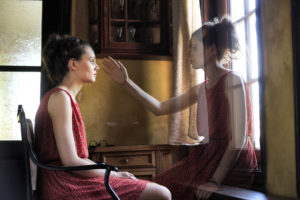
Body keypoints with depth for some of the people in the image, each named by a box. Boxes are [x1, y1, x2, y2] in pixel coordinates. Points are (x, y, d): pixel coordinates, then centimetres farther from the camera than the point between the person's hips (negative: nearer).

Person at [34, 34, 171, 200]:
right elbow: (71, 161, -18)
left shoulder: (65, 97, 19)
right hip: (64, 185, -10)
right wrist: (115, 174, -8)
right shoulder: (60, 97, -11)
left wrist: (115, 173, 8)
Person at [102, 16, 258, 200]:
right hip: (210, 156, 7)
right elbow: (159, 108, 14)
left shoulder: (232, 81, -11)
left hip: (233, 164, -7)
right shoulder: (201, 89, 13)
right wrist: (126, 82, 10)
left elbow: (238, 140, -18)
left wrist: (215, 180, -25)